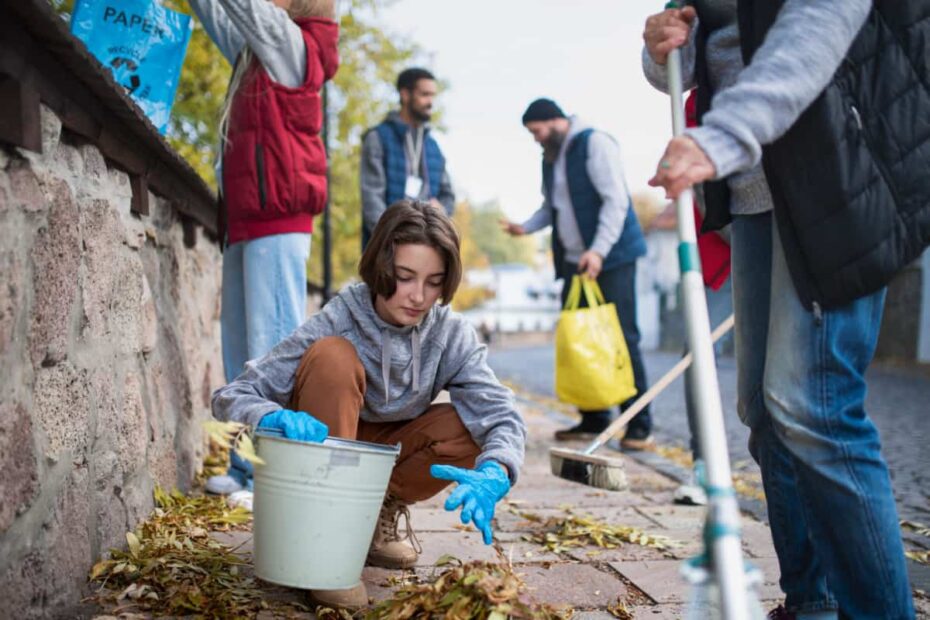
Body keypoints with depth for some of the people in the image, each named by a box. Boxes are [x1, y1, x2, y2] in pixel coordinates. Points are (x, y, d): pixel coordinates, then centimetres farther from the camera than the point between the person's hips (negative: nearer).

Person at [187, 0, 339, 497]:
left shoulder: (292, 45, 0)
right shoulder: (253, 52, 22)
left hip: (276, 221, -9)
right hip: (245, 221, 9)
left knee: (272, 345, -12)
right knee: (241, 346, 8)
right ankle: (248, 466, 12)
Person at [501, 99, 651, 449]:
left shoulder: (594, 143, -9)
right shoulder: (550, 158, 16)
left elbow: (616, 200, -16)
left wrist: (599, 250, -25)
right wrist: (525, 227, 3)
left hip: (611, 257, -8)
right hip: (574, 261, 8)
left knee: (621, 338, -7)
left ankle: (639, 425, -1)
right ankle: (593, 418, 13)